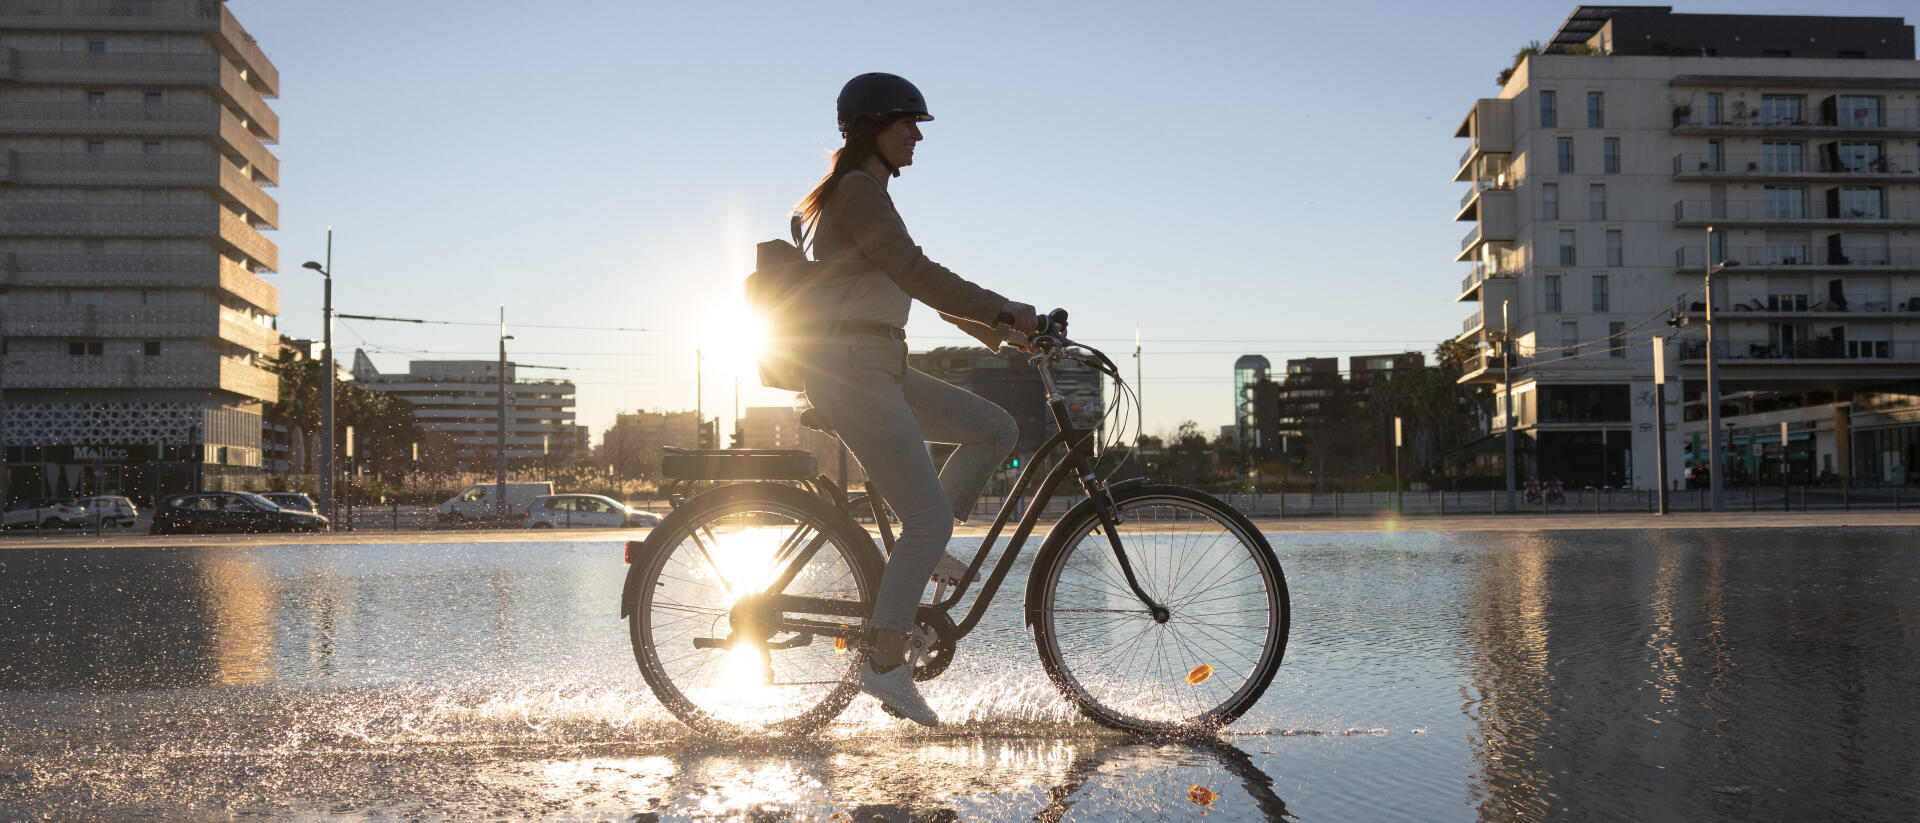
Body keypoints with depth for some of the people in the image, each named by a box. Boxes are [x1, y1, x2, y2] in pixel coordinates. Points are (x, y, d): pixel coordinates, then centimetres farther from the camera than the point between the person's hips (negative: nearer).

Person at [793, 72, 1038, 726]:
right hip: (851, 370, -10)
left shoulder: (868, 196, 21)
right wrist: (1003, 310, -17)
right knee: (930, 518, -11)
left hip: (879, 368, 10)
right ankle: (884, 663, -3)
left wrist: (995, 330, 21)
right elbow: (916, 274, -21)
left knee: (996, 429, 8)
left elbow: (918, 282, 24)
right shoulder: (857, 191, -11)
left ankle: (923, 548, 9)